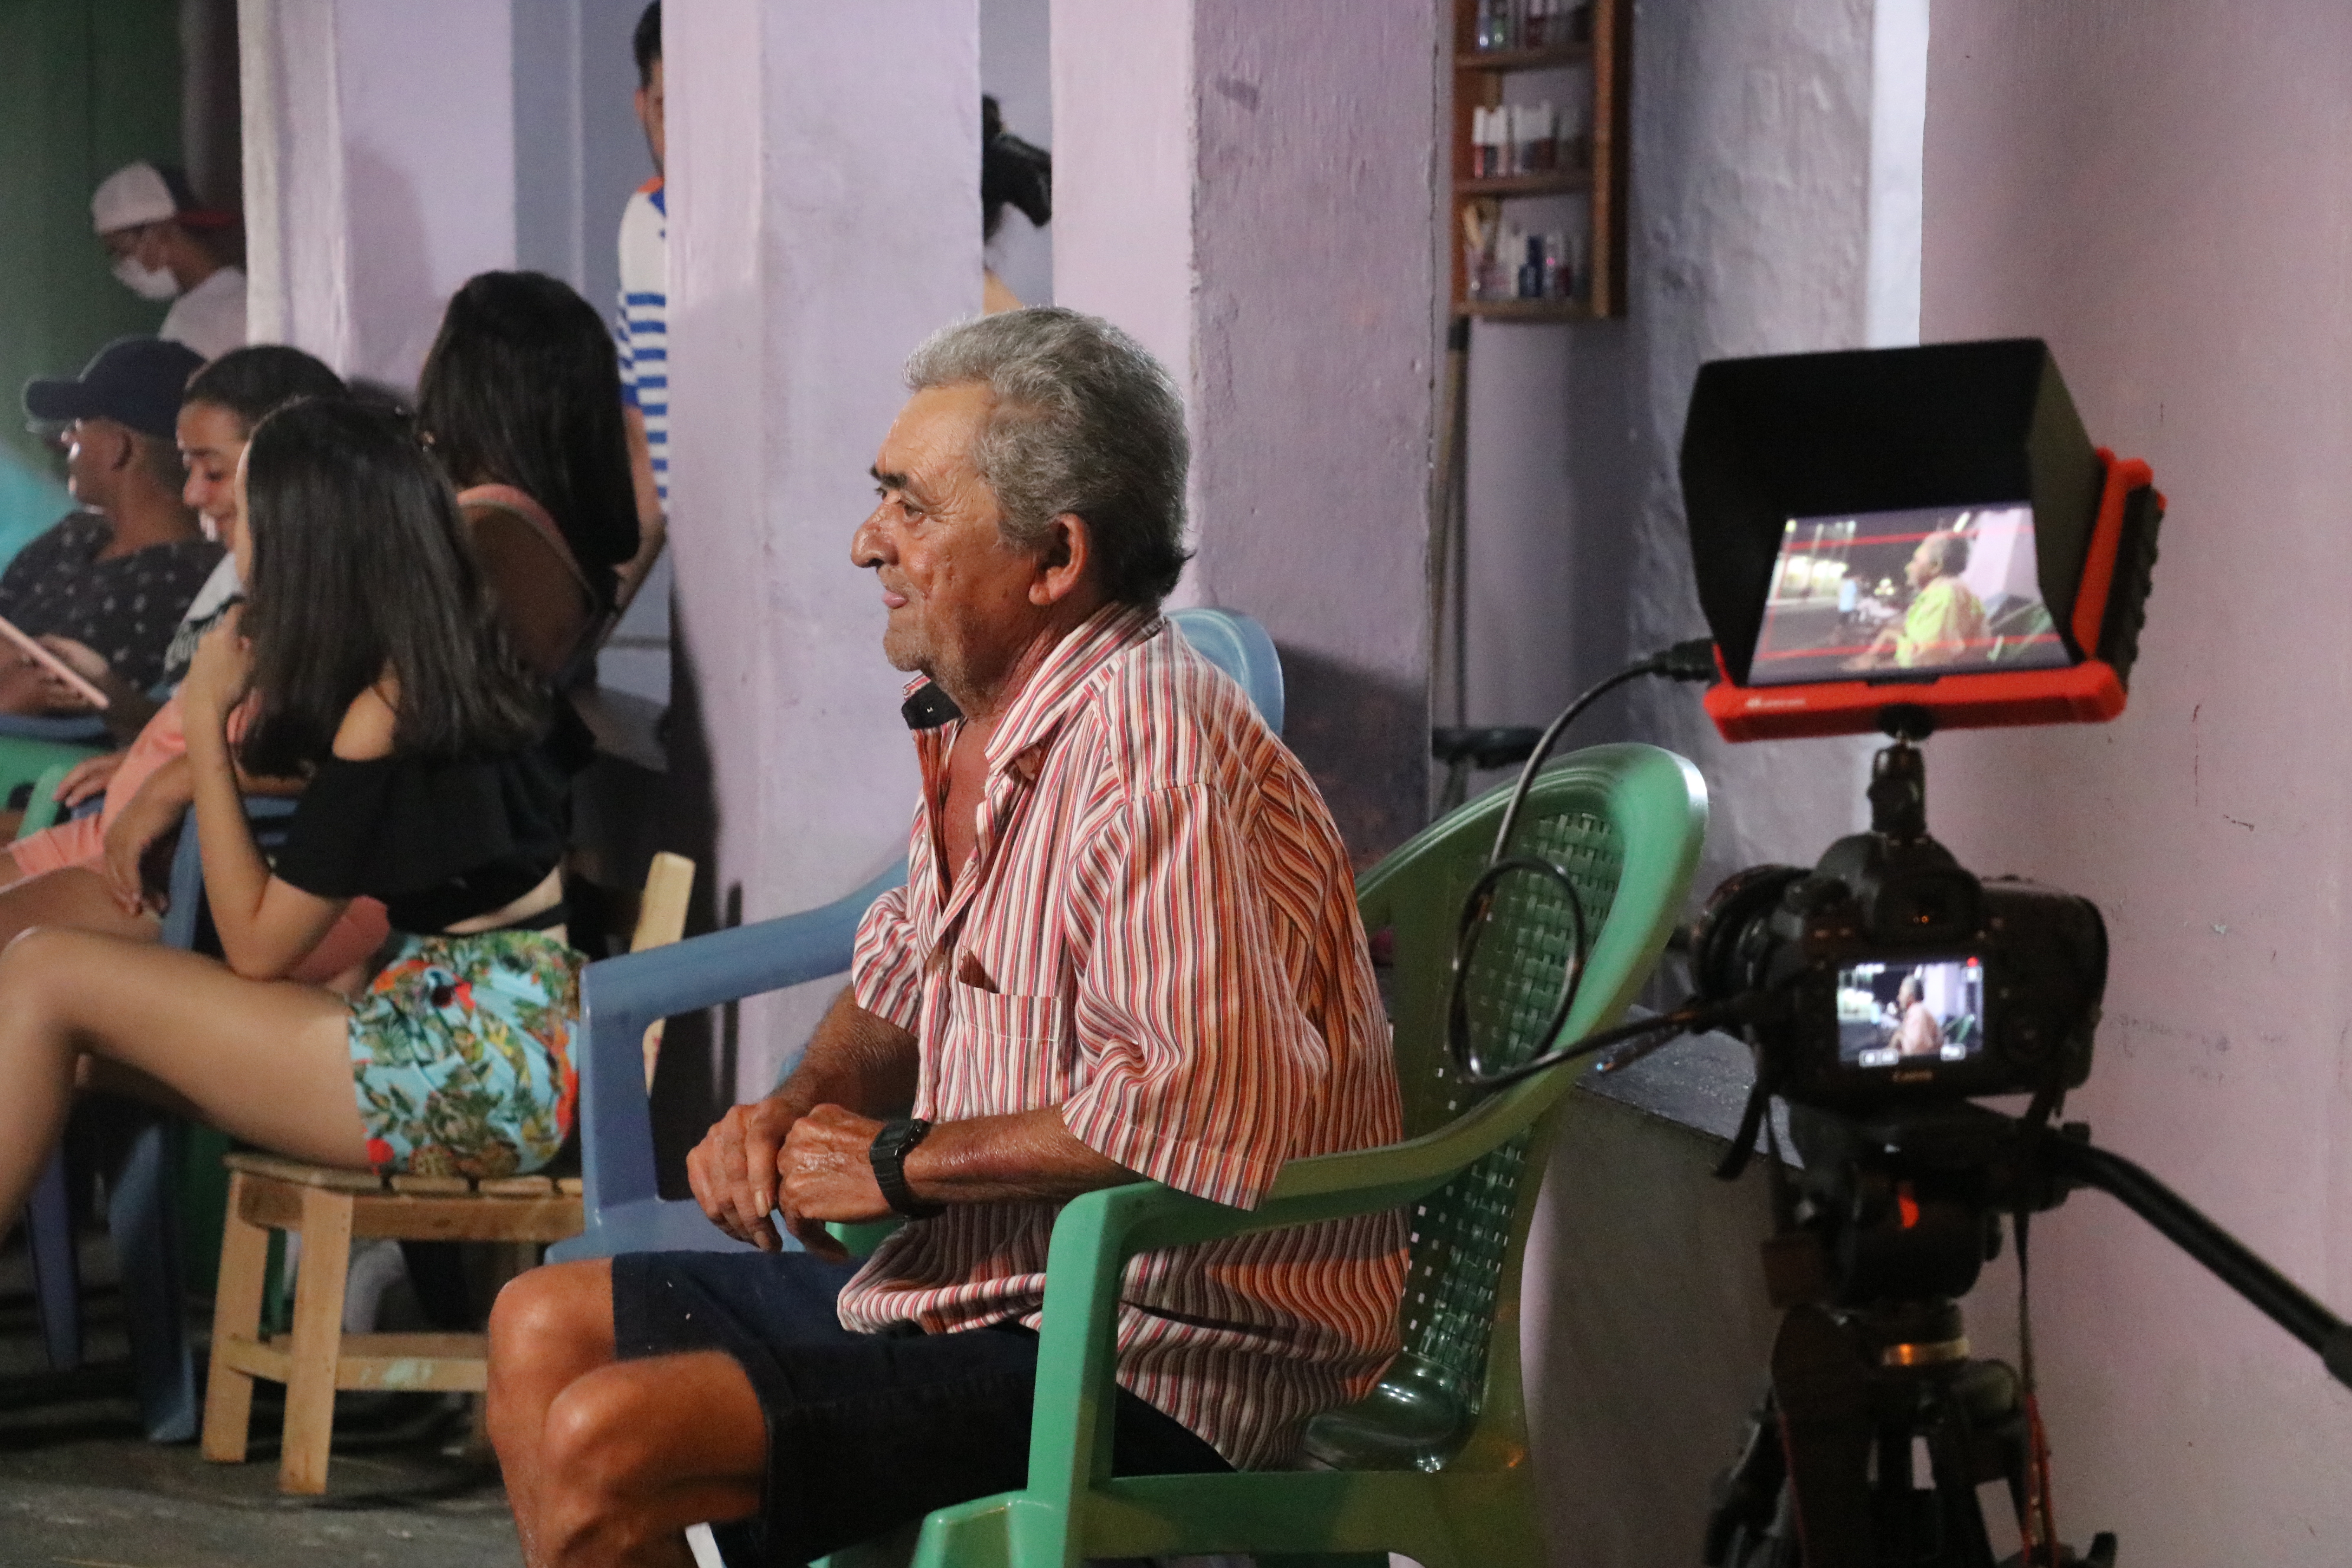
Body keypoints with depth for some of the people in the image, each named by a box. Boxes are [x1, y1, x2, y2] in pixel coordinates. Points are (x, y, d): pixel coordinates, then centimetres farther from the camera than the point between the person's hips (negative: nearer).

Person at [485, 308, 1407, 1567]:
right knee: (545, 1327, 17)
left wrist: (902, 1161, -20)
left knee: (603, 1448, -21)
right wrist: (800, 1109, 5)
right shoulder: (977, 720, 8)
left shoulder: (1154, 750, -23)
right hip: (984, 1290, 10)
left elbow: (1199, 1110, -34)